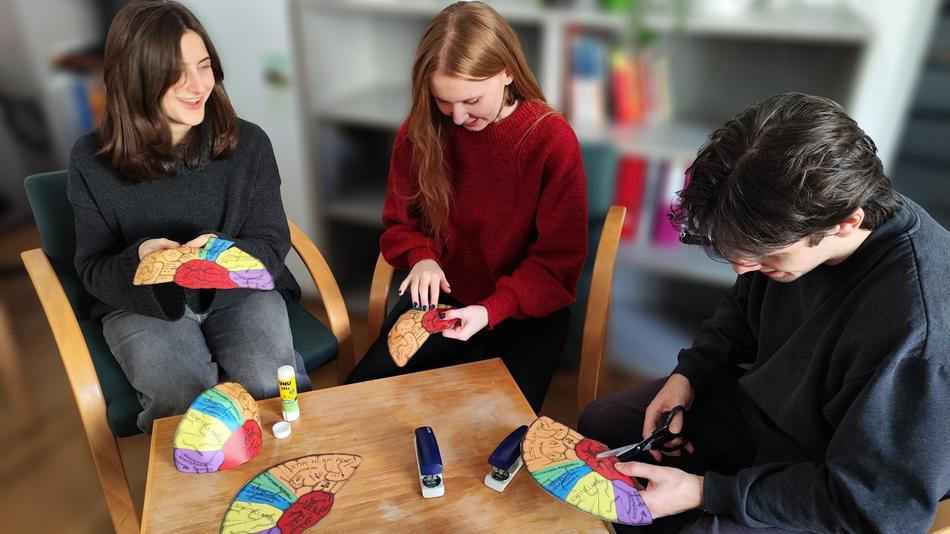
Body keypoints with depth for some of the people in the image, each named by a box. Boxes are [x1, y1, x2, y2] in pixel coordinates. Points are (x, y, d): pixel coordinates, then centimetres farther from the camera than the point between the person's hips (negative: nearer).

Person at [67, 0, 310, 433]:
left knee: (272, 387, -25)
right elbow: (92, 269, -1)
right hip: (140, 302, 0)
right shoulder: (92, 160, -7)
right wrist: (138, 260, -25)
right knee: (188, 399, -27)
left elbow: (272, 245, -4)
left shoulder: (248, 142, -7)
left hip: (238, 289, 1)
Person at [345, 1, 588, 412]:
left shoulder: (553, 139, -17)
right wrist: (421, 258, -15)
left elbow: (559, 259, -13)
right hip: (441, 299, 4)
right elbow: (400, 221, 8)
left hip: (524, 310, -3)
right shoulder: (420, 131, -6)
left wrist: (494, 309, -25)